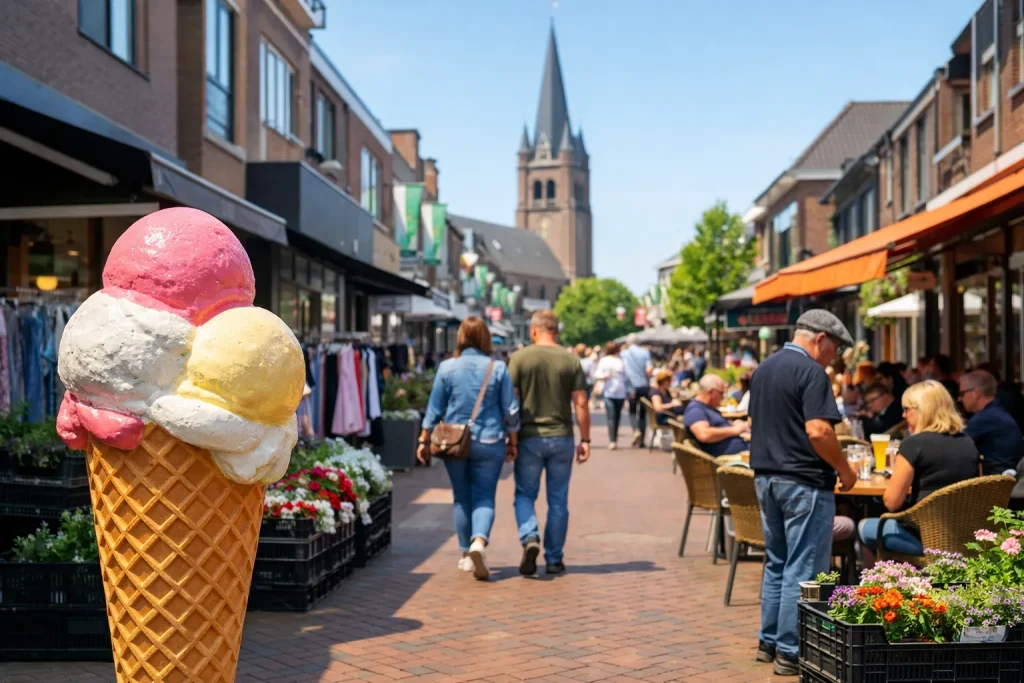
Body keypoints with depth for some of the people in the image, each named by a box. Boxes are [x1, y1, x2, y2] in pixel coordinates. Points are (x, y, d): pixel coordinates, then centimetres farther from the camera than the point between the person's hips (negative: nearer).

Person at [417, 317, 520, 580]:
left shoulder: (447, 368, -3)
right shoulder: (498, 368, -3)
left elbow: (434, 409, 0)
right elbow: (511, 411, 0)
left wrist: (424, 441, 8)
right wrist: (512, 442, 10)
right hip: (489, 443, -1)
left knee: (462, 497, 13)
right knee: (484, 497, 3)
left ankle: (467, 554, 19)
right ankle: (479, 541, -22)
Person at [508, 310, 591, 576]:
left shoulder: (520, 358, -4)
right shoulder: (571, 361, 1)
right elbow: (581, 404, -2)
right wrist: (585, 439, 5)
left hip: (529, 437, -1)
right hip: (561, 438, 2)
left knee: (524, 495, 11)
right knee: (558, 501, 9)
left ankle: (530, 539, -14)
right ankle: (554, 559, 13)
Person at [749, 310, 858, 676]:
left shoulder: (763, 368, 12)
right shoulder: (811, 372, -15)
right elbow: (818, 430, -23)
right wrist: (844, 468, -11)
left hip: (766, 477, 9)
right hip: (804, 481, -9)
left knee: (777, 564, 18)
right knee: (803, 570, -1)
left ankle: (769, 642, 24)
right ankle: (790, 652, 3)